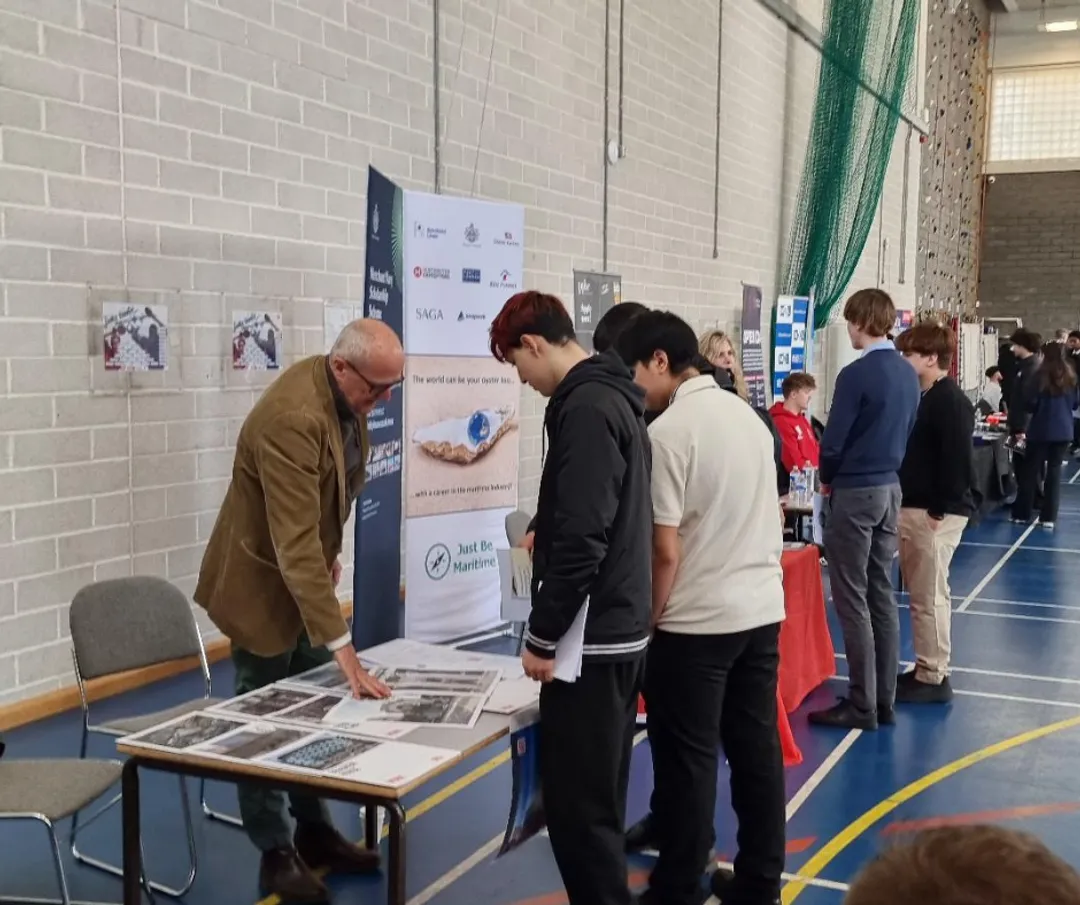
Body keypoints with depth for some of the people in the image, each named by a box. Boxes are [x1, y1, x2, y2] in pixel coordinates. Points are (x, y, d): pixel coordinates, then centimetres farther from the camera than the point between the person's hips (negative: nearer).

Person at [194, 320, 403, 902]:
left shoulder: (344, 393, -7)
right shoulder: (292, 418, -34)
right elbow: (295, 547, -38)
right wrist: (343, 647, -39)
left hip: (307, 576, 8)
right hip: (263, 581, -8)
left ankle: (314, 830, 29)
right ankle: (275, 854, 19)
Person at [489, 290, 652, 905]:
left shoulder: (585, 408, -18)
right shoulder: (613, 397, 13)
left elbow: (583, 541, -23)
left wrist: (542, 636, -16)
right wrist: (546, 536, 31)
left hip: (591, 640, -10)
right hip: (621, 631, 10)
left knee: (577, 805, -1)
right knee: (598, 799, 18)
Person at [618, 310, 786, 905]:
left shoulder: (668, 431, -15)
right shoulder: (746, 415, 9)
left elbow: (666, 549, -16)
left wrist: (648, 619, -4)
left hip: (697, 620, -8)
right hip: (763, 608, 8)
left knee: (687, 761, 4)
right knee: (756, 749, 13)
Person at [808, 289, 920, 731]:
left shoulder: (856, 374, -18)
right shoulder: (909, 374, 8)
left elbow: (833, 441, -15)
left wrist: (827, 479, 3)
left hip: (854, 492, -8)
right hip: (891, 488, 8)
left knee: (853, 600, -1)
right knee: (882, 596, 12)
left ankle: (862, 705, 3)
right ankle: (884, 699, 17)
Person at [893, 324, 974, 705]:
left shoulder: (950, 401, -14)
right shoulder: (919, 397, 15)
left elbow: (957, 461, -19)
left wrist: (939, 510, -19)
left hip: (935, 514, -10)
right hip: (913, 509, 10)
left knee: (930, 596, -3)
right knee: (919, 594, 14)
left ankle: (934, 678, 5)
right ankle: (925, 669, 23)